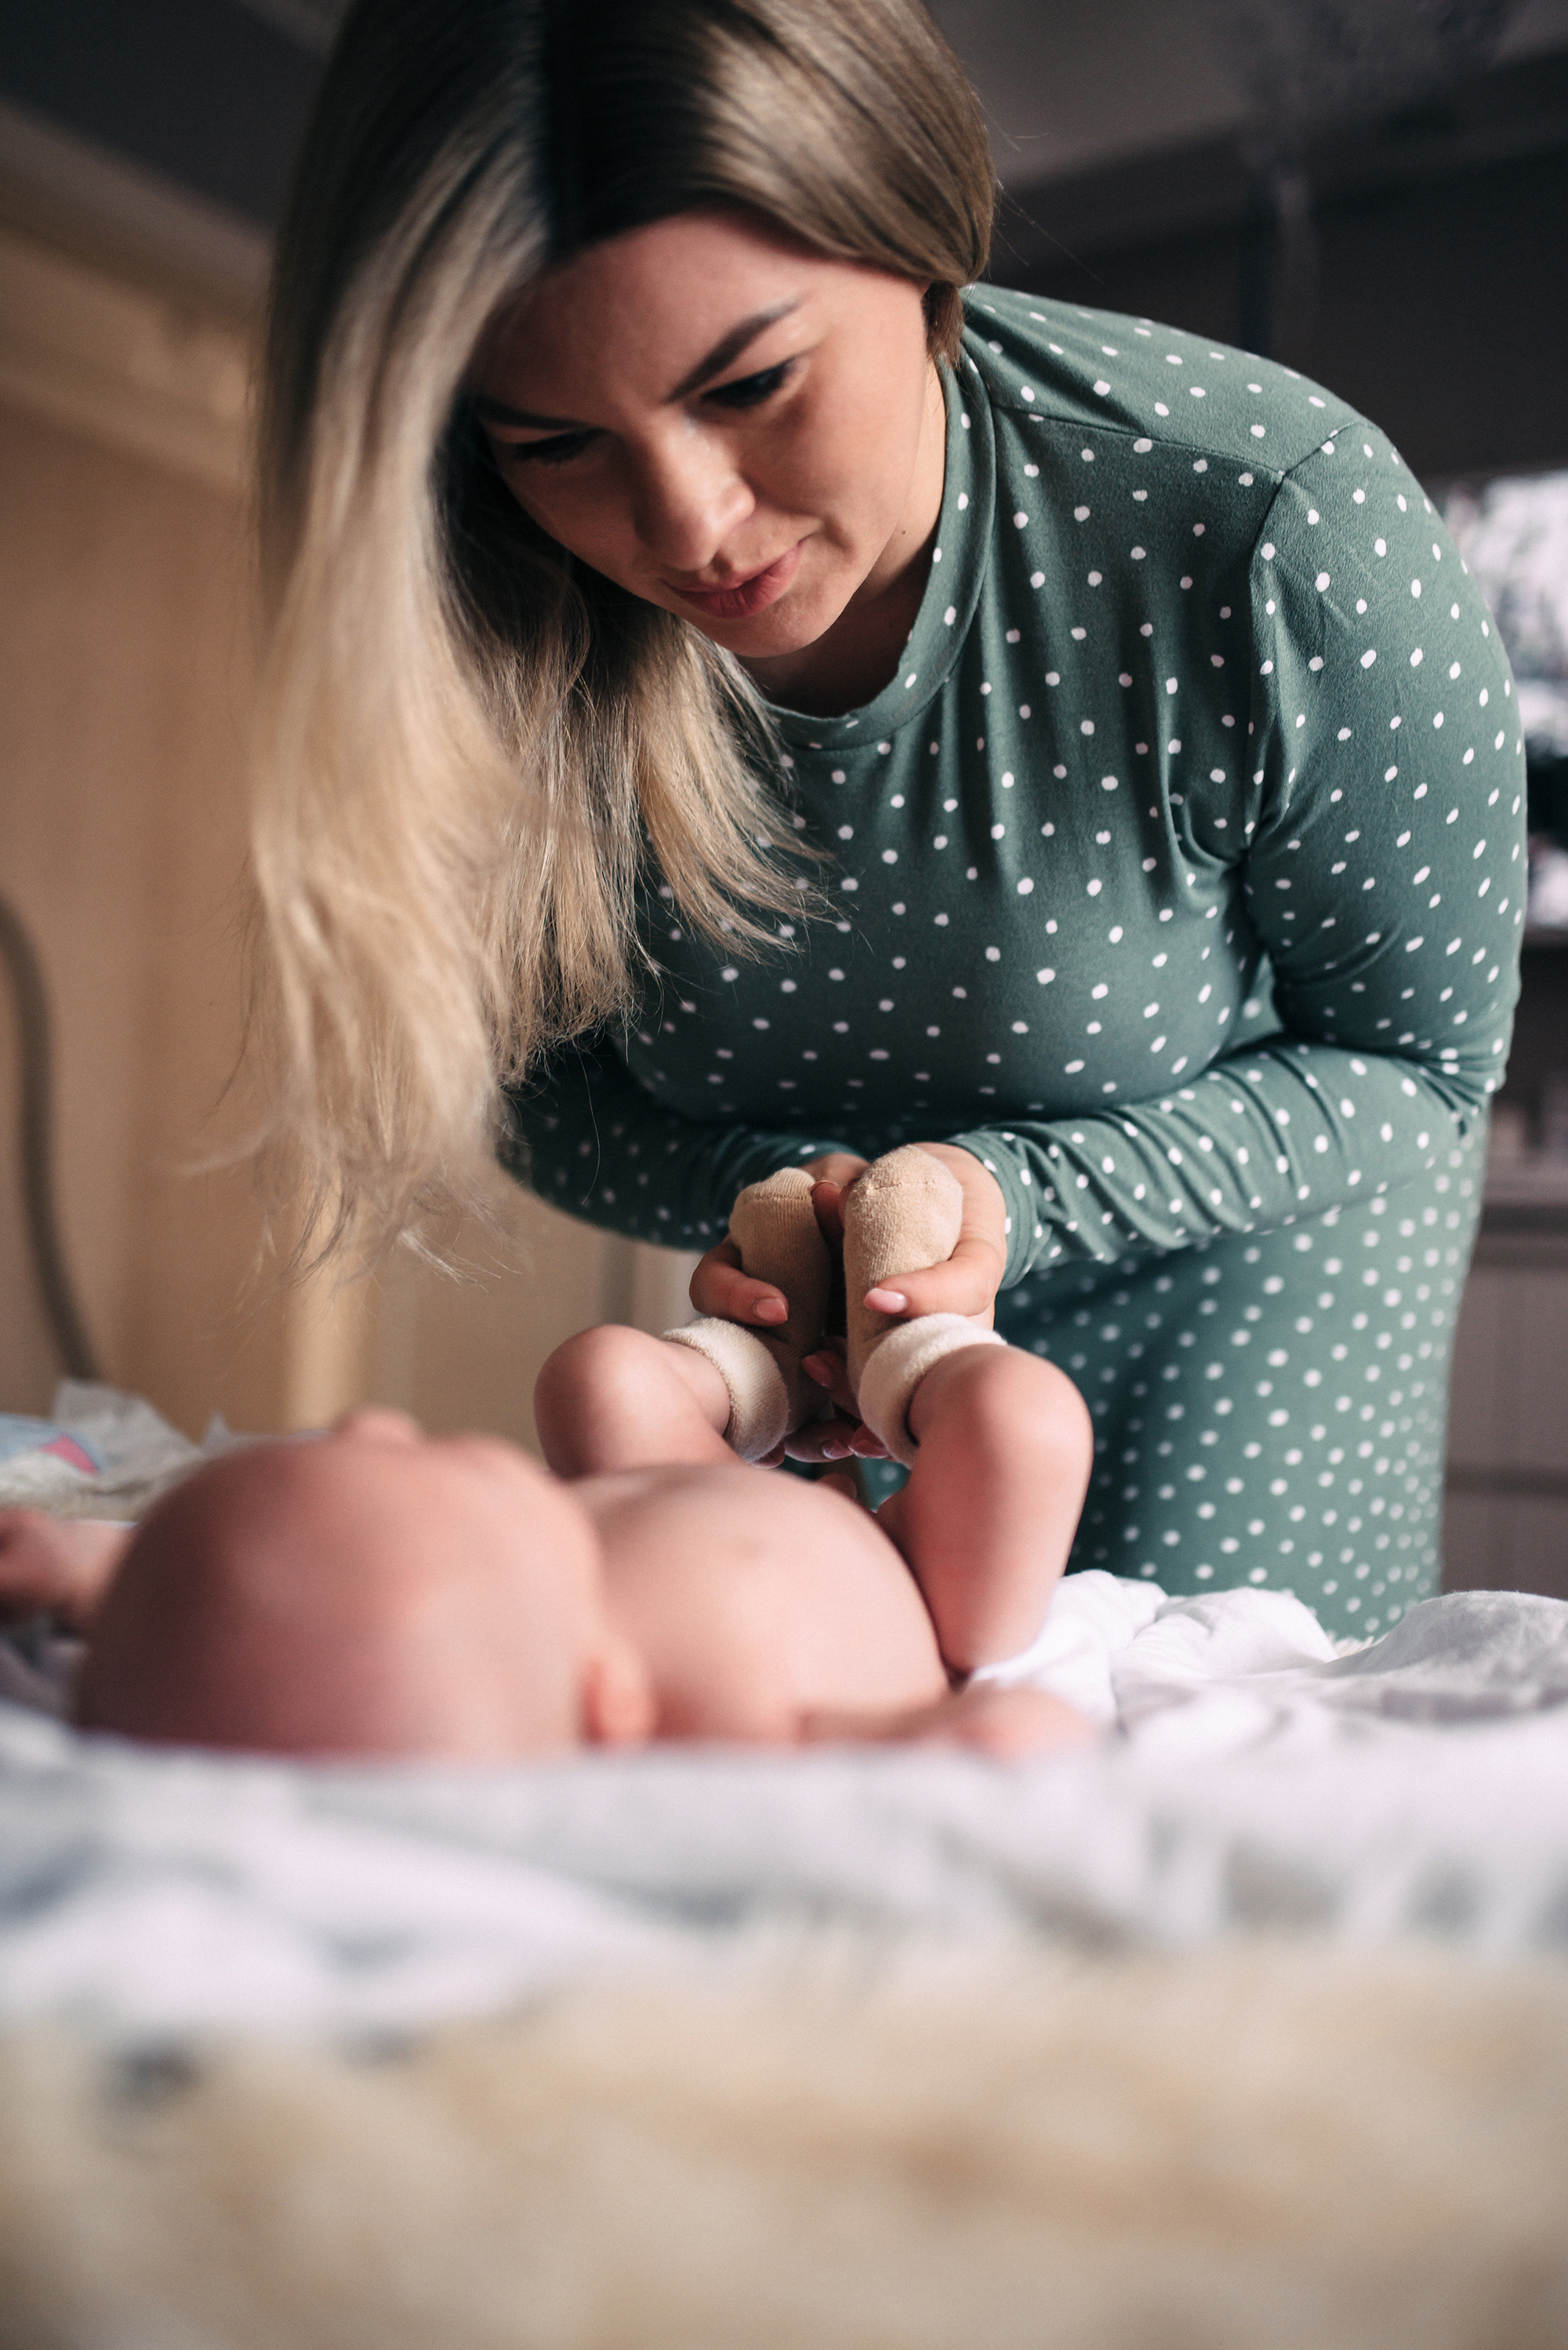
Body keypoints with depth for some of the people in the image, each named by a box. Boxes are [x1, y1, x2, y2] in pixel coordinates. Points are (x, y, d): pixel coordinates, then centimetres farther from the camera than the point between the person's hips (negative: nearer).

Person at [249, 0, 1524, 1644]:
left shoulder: (1285, 526, -33)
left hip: (1250, 1226, -2)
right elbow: (558, 1092, -7)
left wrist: (1013, 1196, -32)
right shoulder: (507, 640, -25)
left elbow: (1418, 1052, -17)